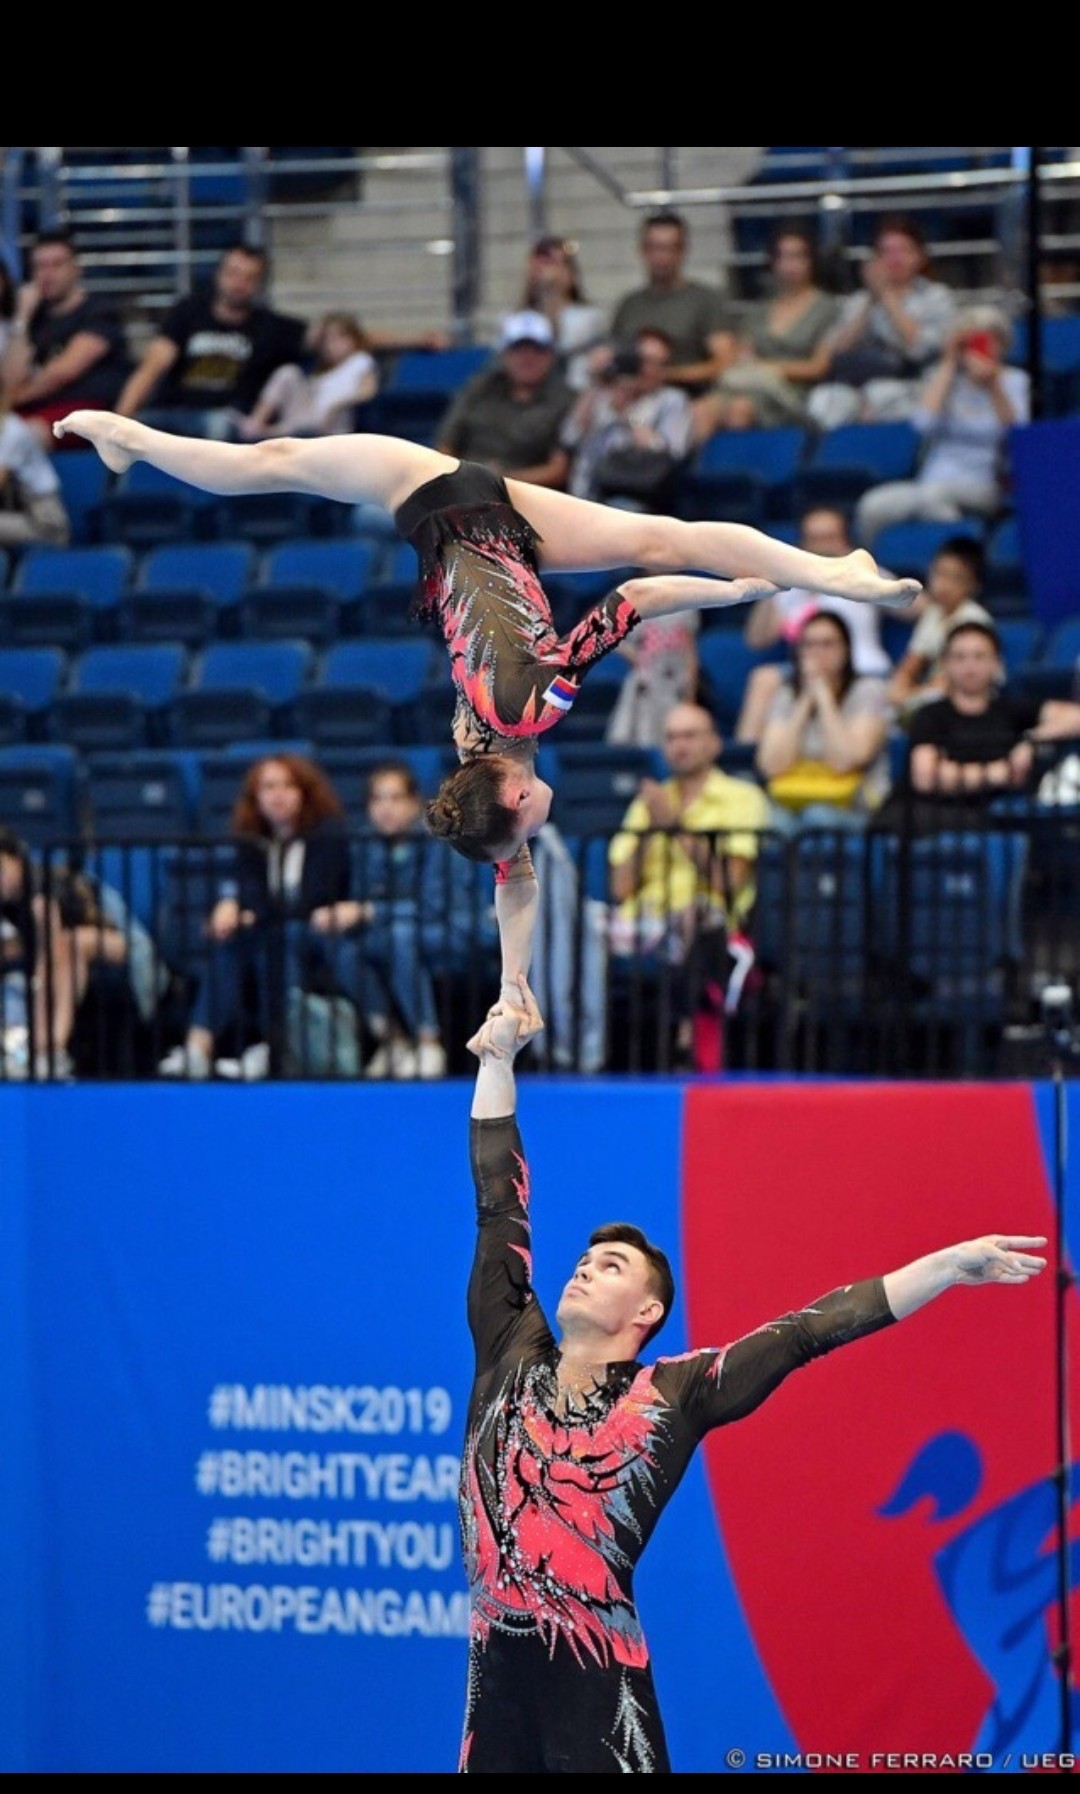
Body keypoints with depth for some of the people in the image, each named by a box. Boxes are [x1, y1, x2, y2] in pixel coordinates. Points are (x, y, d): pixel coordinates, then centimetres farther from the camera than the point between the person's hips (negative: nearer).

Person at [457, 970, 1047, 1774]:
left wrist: (948, 1265, 2)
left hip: (598, 1688, -4)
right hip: (495, 1679, 4)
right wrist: (497, 1061, 18)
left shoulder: (668, 1397, 3)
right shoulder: (512, 1359, 11)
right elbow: (501, 1205, 16)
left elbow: (807, 1332, 3)